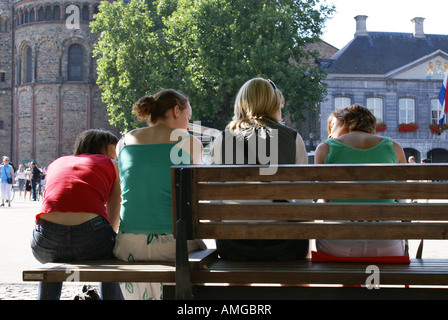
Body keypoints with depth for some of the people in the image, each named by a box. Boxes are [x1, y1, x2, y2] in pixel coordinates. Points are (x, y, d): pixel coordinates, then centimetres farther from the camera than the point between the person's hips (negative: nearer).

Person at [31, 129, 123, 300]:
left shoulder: (55, 164, 29)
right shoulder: (112, 165, 20)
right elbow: (113, 220, 19)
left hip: (47, 240, 3)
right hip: (91, 235, -3)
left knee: (51, 263, 40)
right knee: (110, 260, 34)